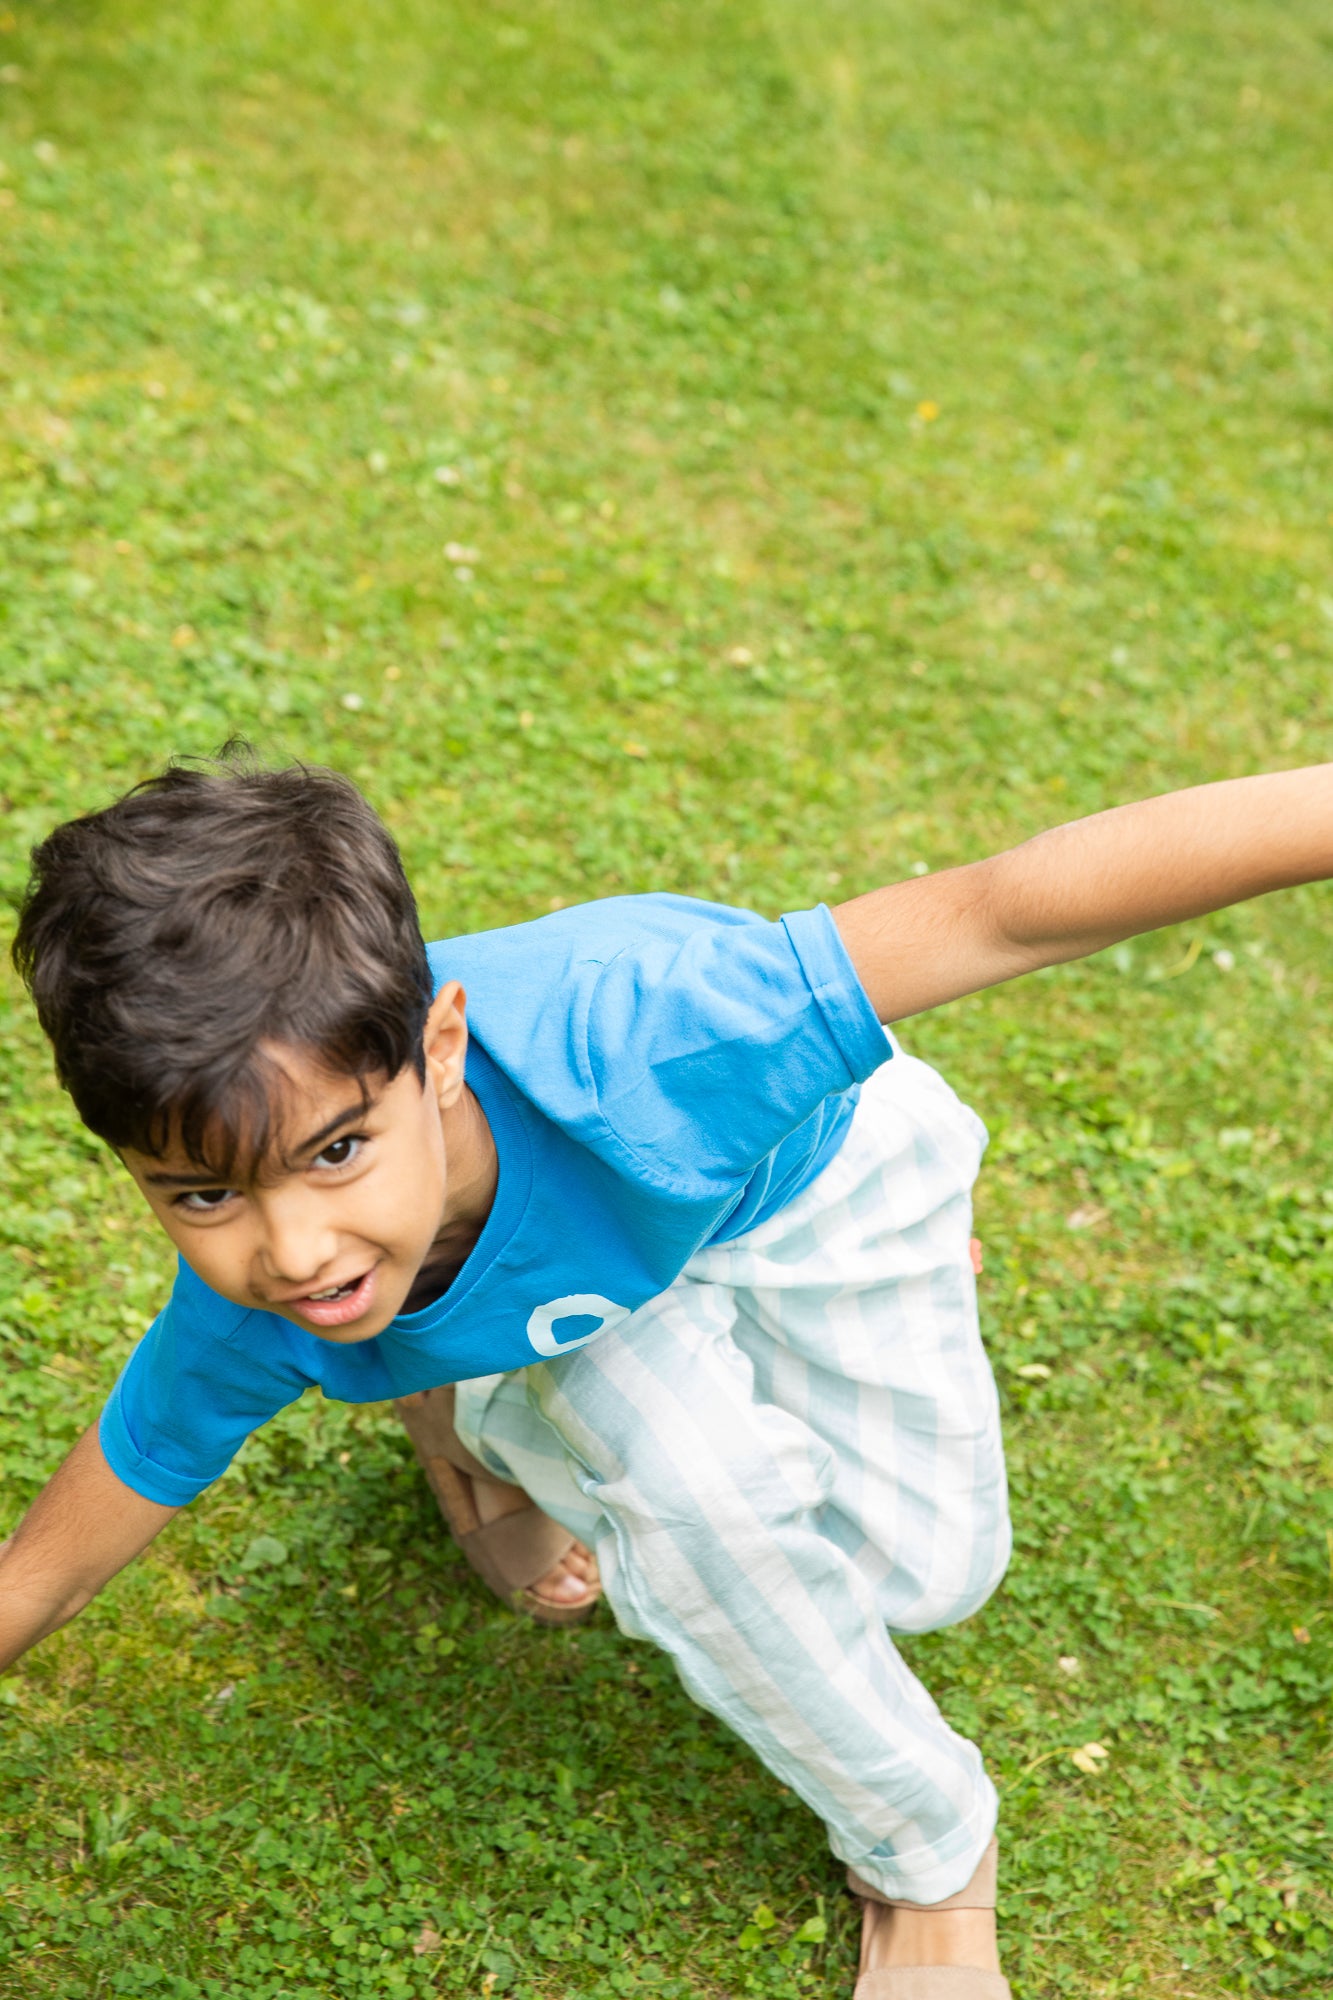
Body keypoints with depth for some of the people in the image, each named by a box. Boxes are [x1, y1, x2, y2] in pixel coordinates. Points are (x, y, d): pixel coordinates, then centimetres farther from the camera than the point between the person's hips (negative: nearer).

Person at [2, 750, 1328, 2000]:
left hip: (801, 1160, 0)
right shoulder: (241, 1329, -36)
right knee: (695, 1497, -26)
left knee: (924, 1571, 5)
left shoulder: (612, 1043, -50)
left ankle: (496, 1422, 23)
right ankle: (925, 1854, 5)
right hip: (559, 1291, 1)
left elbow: (998, 914, -51)